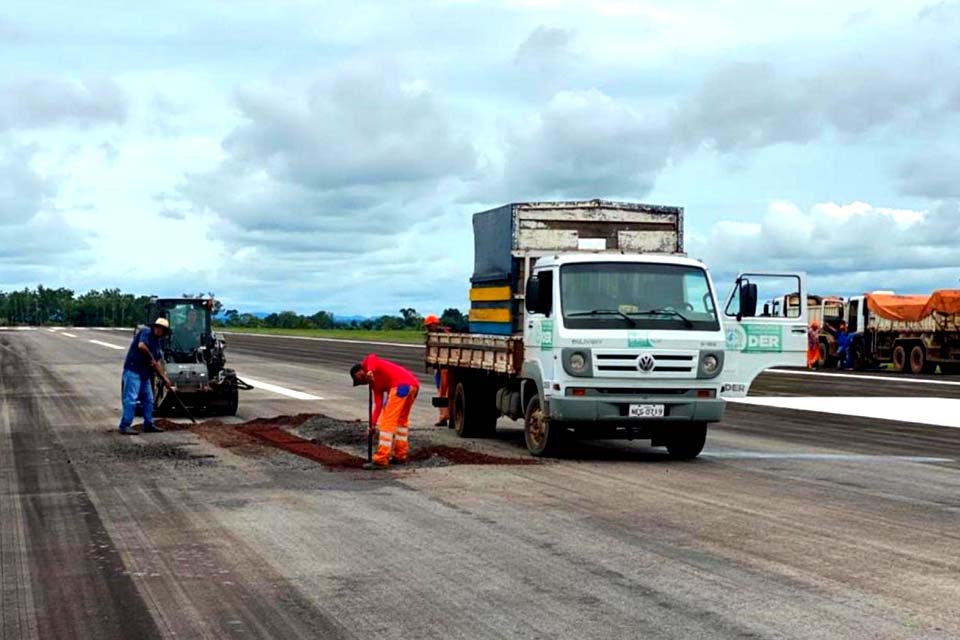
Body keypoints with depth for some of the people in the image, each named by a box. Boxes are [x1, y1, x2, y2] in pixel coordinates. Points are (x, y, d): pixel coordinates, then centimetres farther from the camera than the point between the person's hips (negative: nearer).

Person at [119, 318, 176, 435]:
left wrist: (165, 379, 15)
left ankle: (148, 424, 22)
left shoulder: (156, 342, 17)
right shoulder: (146, 332, -7)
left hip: (144, 373, 10)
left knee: (148, 399, 13)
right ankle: (125, 425, -12)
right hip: (133, 370, -10)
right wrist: (151, 358, -10)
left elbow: (157, 363, 19)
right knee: (131, 398, -12)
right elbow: (141, 346, -25)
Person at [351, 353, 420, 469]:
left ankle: (381, 460, -5)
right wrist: (372, 424, 18)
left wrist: (370, 371, -23)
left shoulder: (367, 363, 16)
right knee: (402, 419, 25)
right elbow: (378, 404, 24)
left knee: (387, 422, -5)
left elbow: (372, 357, -7)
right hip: (414, 383, 9)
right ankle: (400, 455, 30)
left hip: (401, 385, -9)